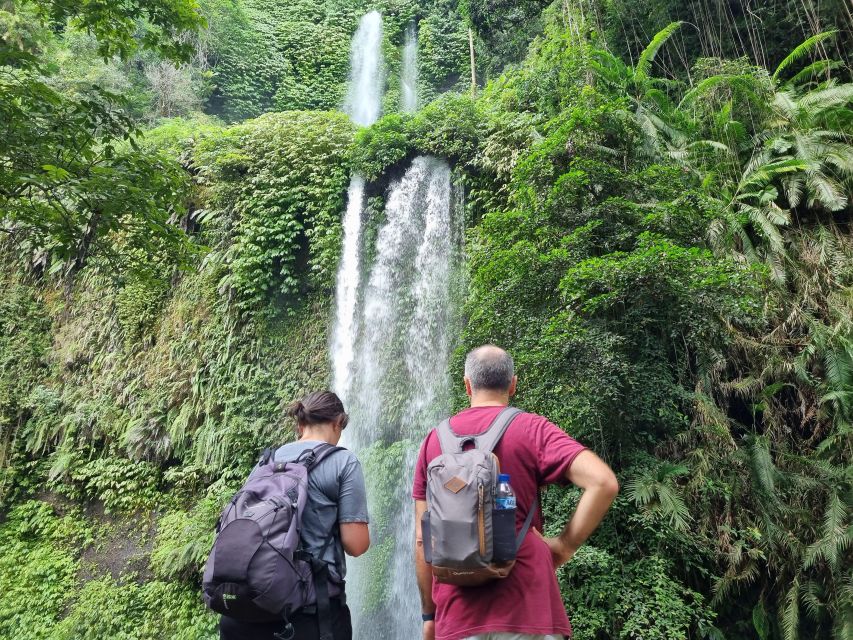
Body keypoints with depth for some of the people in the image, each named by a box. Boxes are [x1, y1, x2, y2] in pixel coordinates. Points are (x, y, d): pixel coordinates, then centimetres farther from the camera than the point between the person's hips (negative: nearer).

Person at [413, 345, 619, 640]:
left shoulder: (434, 440, 6)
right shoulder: (532, 429, -2)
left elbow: (423, 540, 6)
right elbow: (603, 483, -16)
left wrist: (428, 614, 14)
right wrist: (564, 545, -5)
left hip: (457, 615, 3)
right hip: (528, 608, -2)